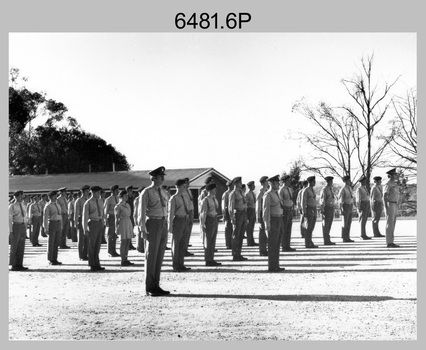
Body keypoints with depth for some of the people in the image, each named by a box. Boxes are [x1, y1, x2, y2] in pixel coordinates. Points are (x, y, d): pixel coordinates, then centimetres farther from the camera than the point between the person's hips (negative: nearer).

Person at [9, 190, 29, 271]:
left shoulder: (22, 206, 14)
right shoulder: (12, 206, -7)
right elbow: (9, 219, -10)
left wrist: (25, 230, 15)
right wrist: (11, 231, -16)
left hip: (23, 227, 7)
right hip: (15, 226, -7)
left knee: (21, 247, 6)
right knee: (14, 247, -2)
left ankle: (19, 265, 12)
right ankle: (14, 266, 4)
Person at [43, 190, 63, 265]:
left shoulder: (58, 205, 15)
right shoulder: (48, 206, -7)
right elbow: (45, 217, -9)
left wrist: (61, 227, 14)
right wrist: (46, 228, -14)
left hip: (58, 225, 7)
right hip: (51, 224, -7)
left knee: (57, 242, 8)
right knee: (51, 242, -2)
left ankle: (55, 259, 14)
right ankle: (50, 260, 4)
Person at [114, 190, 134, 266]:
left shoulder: (127, 205, 14)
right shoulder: (118, 206, -9)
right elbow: (116, 218, -9)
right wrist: (116, 229, -13)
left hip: (129, 223, 8)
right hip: (122, 223, -8)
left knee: (128, 242, 7)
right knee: (123, 243, -5)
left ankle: (126, 260, 13)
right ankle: (123, 261, 0)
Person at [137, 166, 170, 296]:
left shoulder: (163, 193, 14)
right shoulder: (146, 192, -7)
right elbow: (142, 212, -10)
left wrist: (166, 228, 14)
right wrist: (143, 230, -15)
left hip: (163, 224, 7)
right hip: (152, 224, -7)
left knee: (159, 256, 8)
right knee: (151, 256, -3)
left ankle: (156, 286, 15)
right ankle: (149, 288, 4)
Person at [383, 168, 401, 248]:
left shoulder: (394, 184, 16)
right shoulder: (388, 184, -14)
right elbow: (384, 197, -16)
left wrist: (396, 208, 21)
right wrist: (386, 209, -21)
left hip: (394, 205, 9)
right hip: (389, 205, -9)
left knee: (393, 224, 8)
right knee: (390, 224, -8)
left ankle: (390, 242, 11)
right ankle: (389, 243, -6)